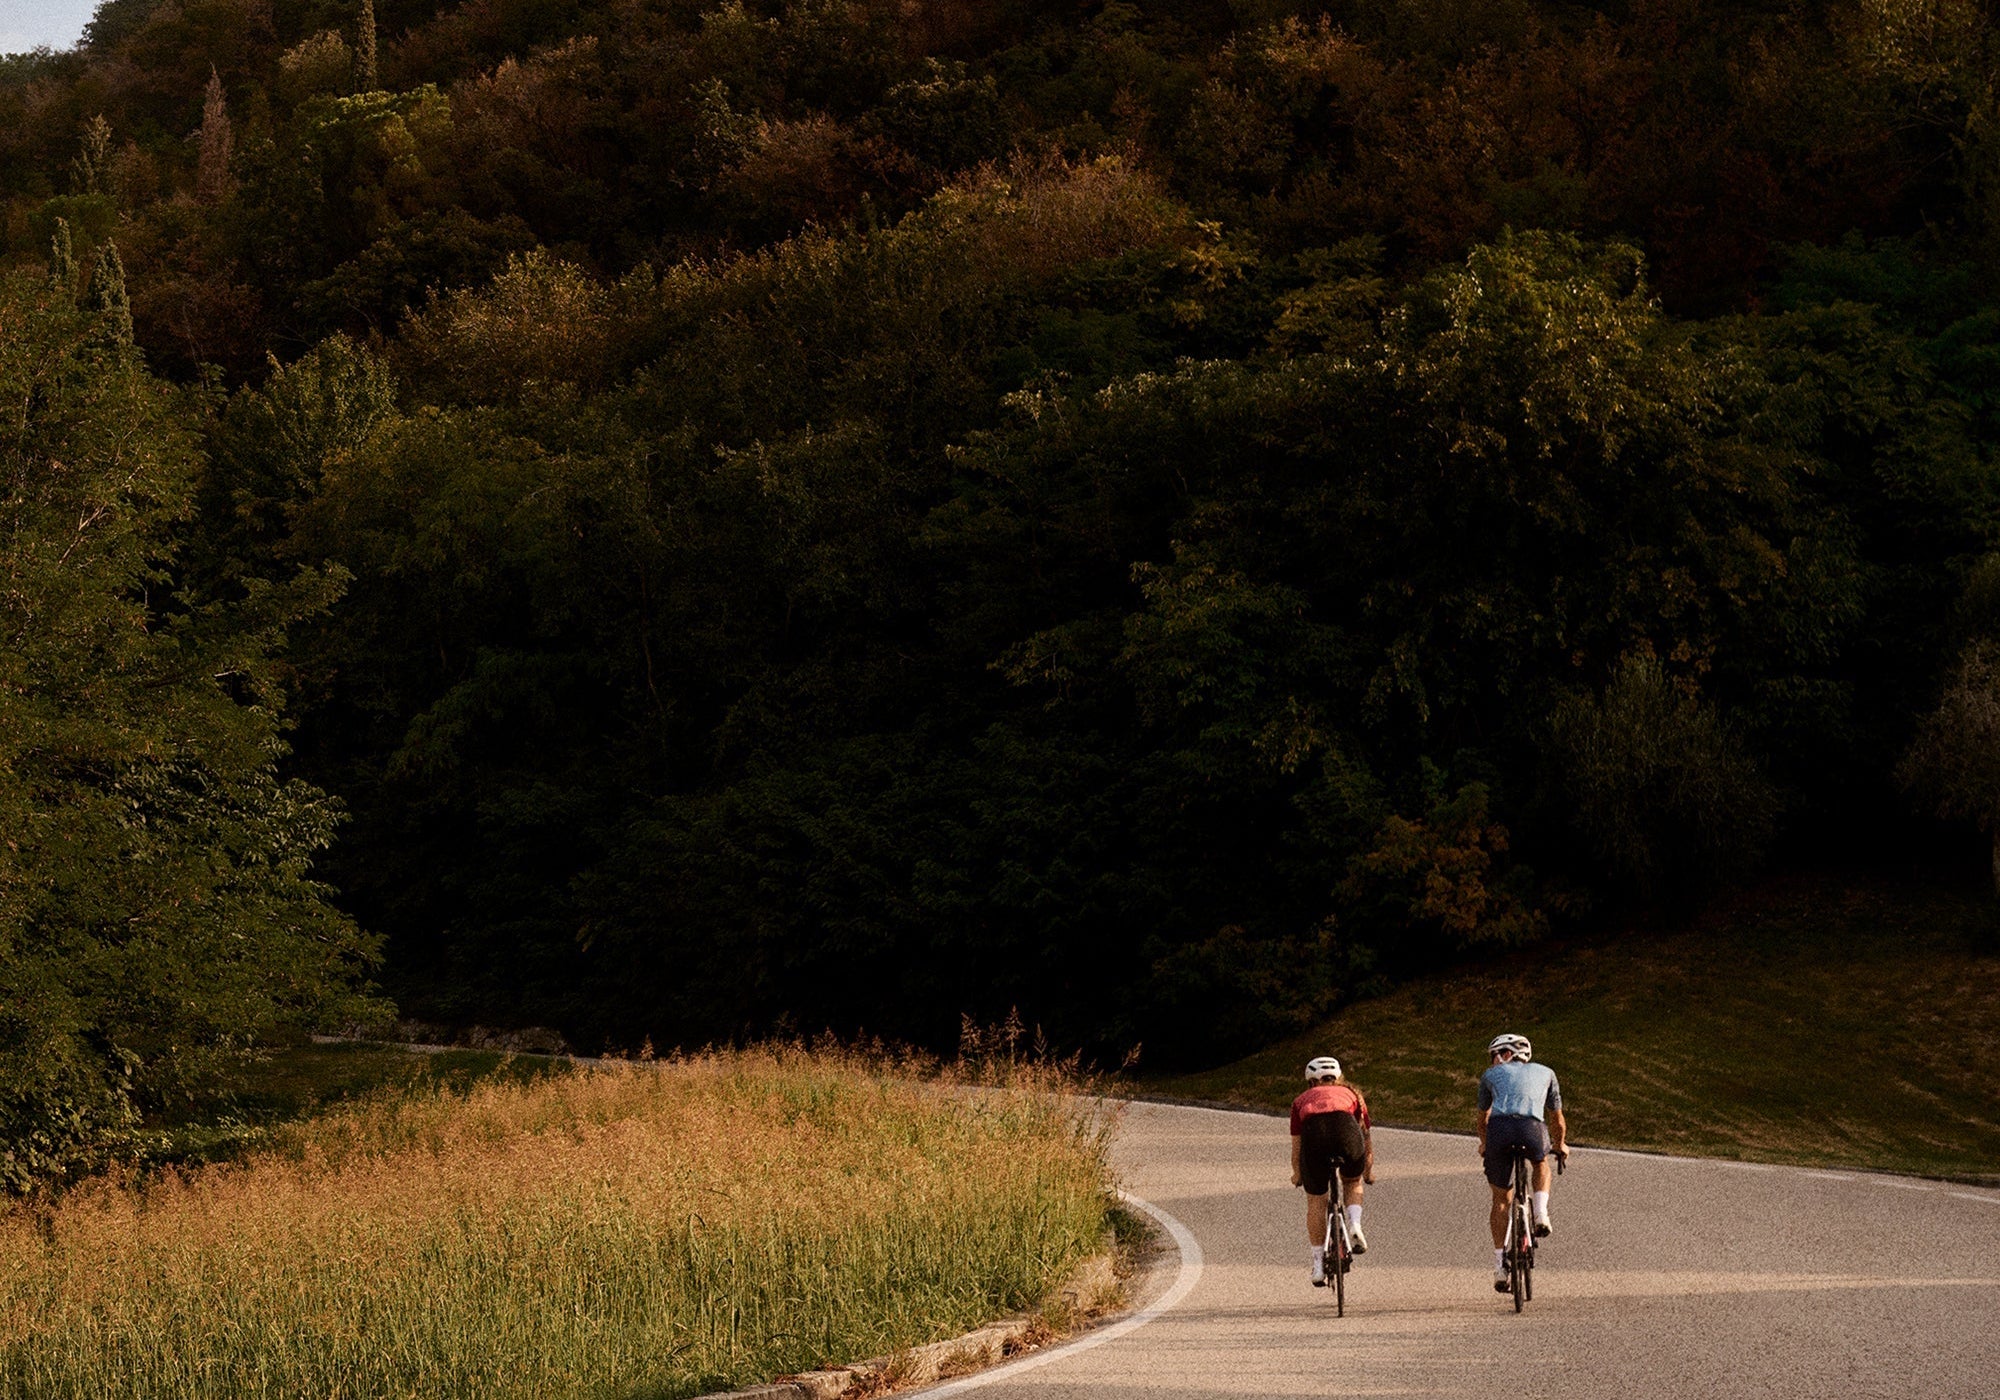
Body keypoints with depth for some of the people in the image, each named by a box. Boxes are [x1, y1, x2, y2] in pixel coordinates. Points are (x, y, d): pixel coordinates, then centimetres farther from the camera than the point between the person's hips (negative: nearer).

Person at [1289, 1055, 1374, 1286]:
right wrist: (1368, 1170, 60)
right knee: (1353, 1182, 31)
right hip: (1346, 1129, 0)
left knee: (1316, 1202, 16)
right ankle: (1355, 1225, 7)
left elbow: (1296, 1144, 38)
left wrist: (1297, 1175, 56)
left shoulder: (1302, 1100, 35)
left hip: (1314, 1133, 0)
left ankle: (1318, 1265, 15)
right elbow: (1366, 1134, 45)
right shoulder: (1351, 1094, 36)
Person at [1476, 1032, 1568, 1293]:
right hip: (1532, 1126, 0)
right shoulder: (1545, 1073, 31)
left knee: (1501, 1199, 15)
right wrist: (1560, 1145, 59)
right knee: (1541, 1163, 36)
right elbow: (1557, 1119, 40)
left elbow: (1483, 1117, 42)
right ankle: (1541, 1215, 14)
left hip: (1499, 1127, 0)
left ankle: (1499, 1264, 11)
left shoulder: (1491, 1075, 29)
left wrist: (1484, 1144, 61)